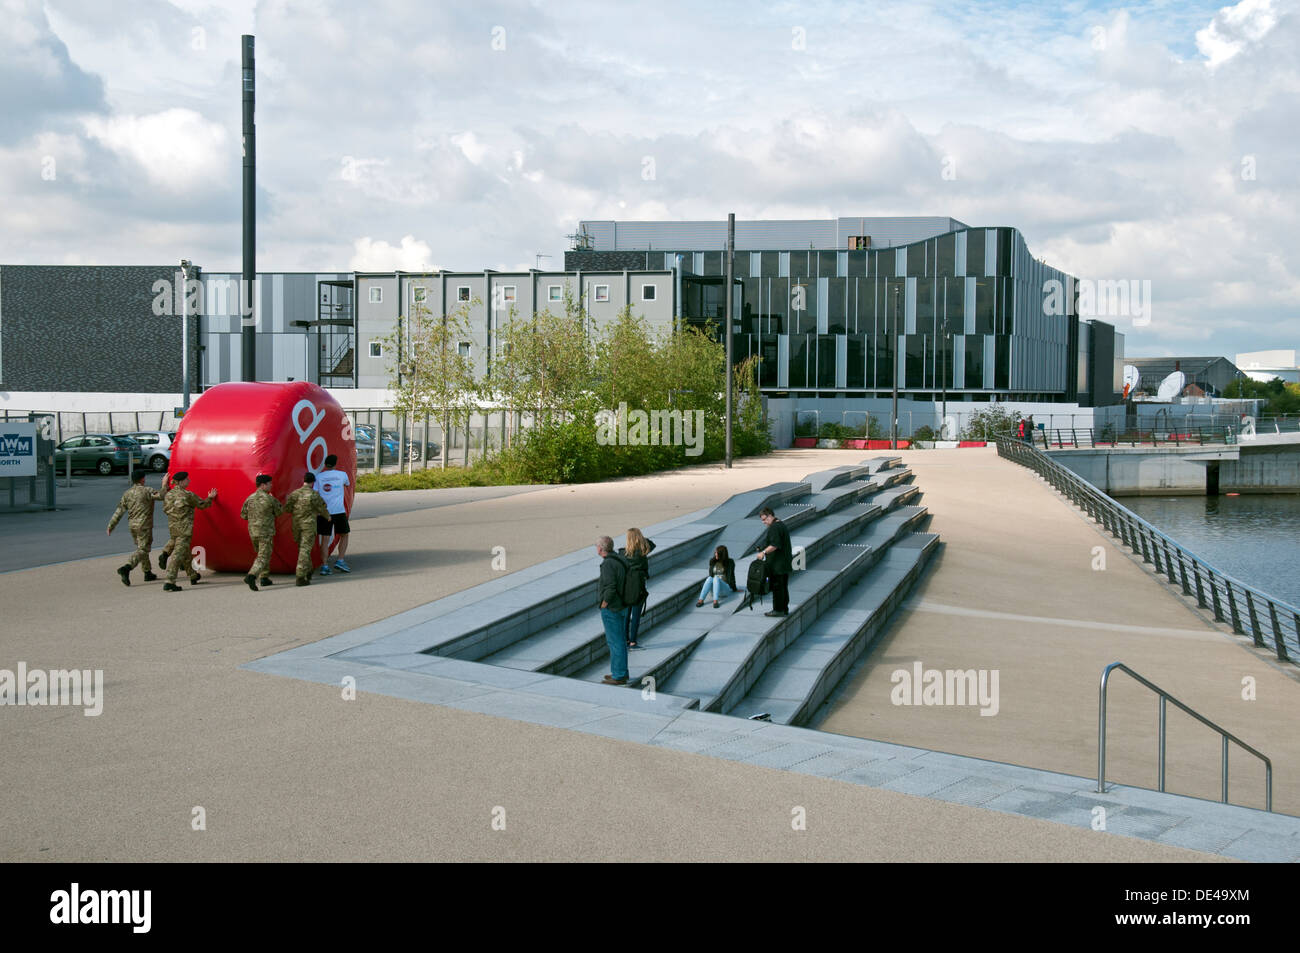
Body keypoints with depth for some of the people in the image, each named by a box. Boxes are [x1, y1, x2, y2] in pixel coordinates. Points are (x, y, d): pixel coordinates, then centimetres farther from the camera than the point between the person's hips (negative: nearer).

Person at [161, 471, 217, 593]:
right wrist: (210, 498, 20)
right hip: (184, 528, -8)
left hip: (172, 527, 8)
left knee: (185, 552, 23)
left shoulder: (168, 494, 6)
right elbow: (202, 504, 0)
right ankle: (169, 582, -15)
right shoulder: (188, 495, -13)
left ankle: (193, 576, 40)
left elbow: (165, 509, 16)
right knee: (178, 554, -8)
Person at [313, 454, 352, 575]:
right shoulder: (342, 474, 1)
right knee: (344, 536, 15)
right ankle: (340, 561, 6)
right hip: (339, 510, -1)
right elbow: (347, 484, 23)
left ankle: (324, 566, 2)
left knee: (325, 539, 4)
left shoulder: (319, 476, 2)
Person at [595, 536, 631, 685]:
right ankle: (621, 672, 27)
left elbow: (610, 587, -27)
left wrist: (604, 604, -15)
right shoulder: (619, 560, 8)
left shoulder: (608, 564, -21)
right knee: (620, 640, 18)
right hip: (622, 606, 10)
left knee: (615, 642, -2)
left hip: (611, 609, -9)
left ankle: (618, 676, 3)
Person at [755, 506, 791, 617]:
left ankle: (778, 610, -3)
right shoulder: (782, 525, 17)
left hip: (776, 565, -10)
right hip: (785, 564, 10)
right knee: (784, 586, 12)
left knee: (777, 586, -5)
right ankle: (785, 609, 17)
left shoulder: (774, 527, -15)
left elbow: (775, 545, -25)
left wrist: (763, 552, -26)